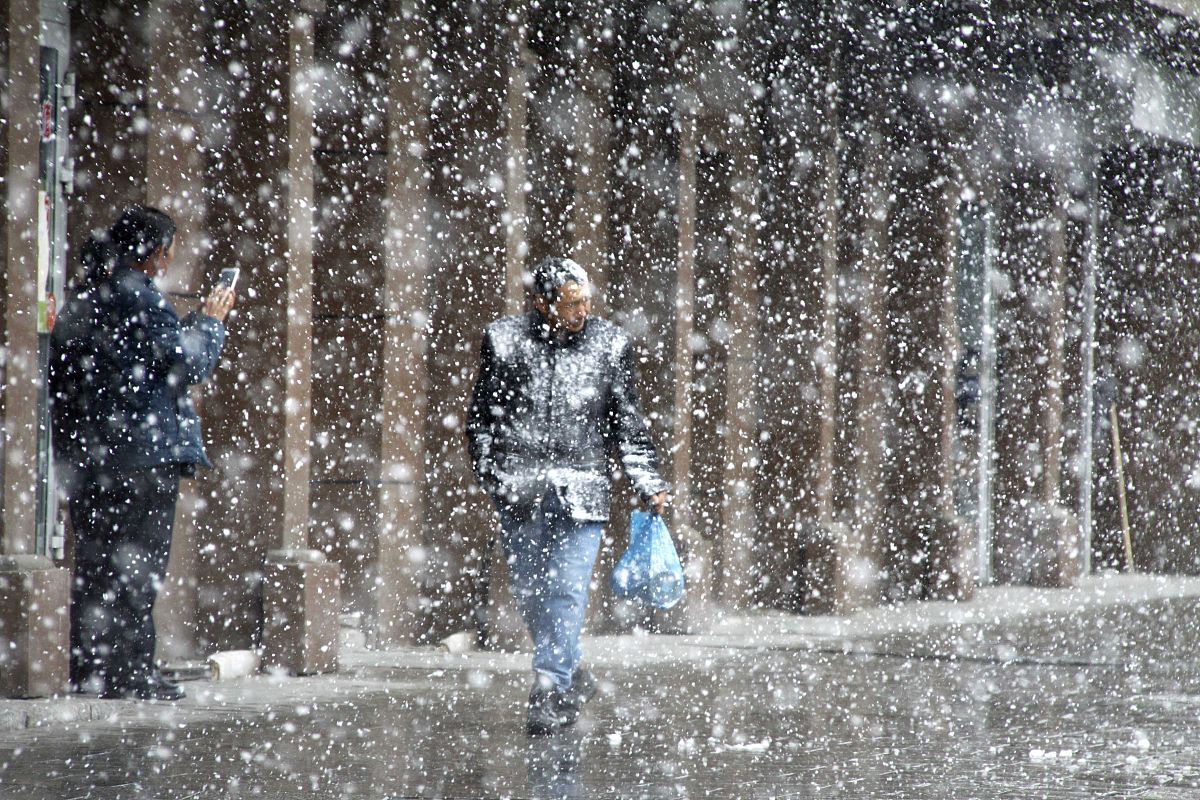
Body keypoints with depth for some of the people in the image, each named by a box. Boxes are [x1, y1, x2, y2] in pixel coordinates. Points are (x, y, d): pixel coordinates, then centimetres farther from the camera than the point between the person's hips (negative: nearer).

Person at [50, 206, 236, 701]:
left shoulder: (80, 298, 14)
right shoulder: (138, 298, -12)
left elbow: (58, 375, 19)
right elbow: (190, 364, -12)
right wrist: (211, 320, 3)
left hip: (82, 451, 8)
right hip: (143, 452, -8)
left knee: (94, 562, 11)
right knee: (137, 564, -5)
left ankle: (88, 668, 12)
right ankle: (129, 672, -7)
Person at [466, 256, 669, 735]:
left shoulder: (609, 344, 8)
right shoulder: (503, 340, 5)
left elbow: (628, 423, 13)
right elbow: (480, 418, 9)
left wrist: (648, 483, 7)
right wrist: (491, 475, -2)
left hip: (582, 490, -1)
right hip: (520, 488, 1)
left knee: (567, 590, -11)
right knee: (529, 591, 5)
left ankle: (550, 691, -11)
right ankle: (574, 678, 23)